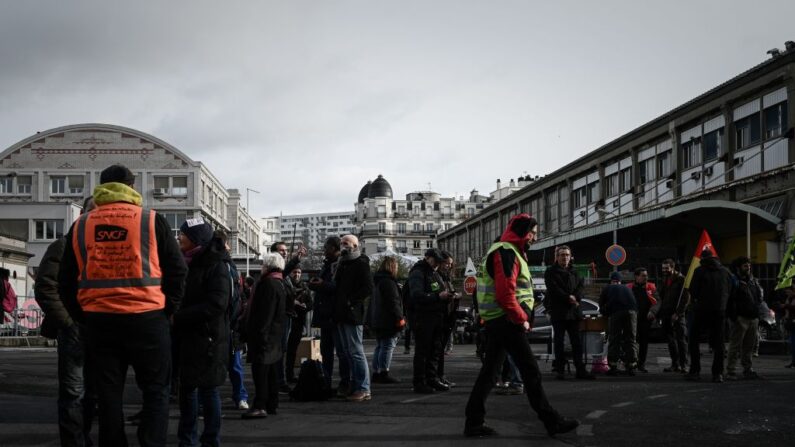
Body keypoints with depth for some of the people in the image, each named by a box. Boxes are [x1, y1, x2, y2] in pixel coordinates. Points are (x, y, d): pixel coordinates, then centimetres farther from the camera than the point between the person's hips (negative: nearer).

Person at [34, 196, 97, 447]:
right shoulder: (64, 245, 1)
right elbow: (45, 288, -7)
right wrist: (68, 322, -11)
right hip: (74, 330, -5)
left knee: (92, 392, 12)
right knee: (73, 393, -7)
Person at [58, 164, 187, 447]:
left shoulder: (80, 226, 7)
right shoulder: (151, 221, -1)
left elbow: (66, 280, 9)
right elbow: (177, 270, -2)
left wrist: (81, 316, 17)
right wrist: (168, 309, 7)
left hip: (99, 320, 3)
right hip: (146, 318, -3)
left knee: (109, 394, 11)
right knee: (155, 391, 7)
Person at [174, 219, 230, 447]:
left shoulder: (215, 265, -10)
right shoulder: (186, 263, 14)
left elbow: (216, 304, -20)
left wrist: (178, 317, -21)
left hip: (207, 338, -7)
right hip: (185, 336, 7)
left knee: (207, 389, -1)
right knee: (186, 388, 11)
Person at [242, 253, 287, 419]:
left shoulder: (269, 284, -15)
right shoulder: (279, 283, 17)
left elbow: (265, 313, -21)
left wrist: (260, 335, -22)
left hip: (264, 335, -10)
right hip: (274, 335, 10)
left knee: (260, 369, -11)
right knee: (270, 371, 13)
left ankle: (260, 406, -14)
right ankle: (272, 405, 18)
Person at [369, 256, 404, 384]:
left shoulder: (377, 281, 18)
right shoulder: (389, 282, -14)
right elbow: (393, 302, -20)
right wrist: (399, 318, -18)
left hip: (376, 320, 10)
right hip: (388, 321, -10)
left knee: (379, 347, 14)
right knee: (388, 346, -8)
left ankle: (376, 373, 15)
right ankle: (384, 373, -11)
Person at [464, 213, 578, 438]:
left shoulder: (507, 252, 20)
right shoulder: (506, 253, -14)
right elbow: (505, 293, -23)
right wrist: (521, 319, -14)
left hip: (497, 322, 11)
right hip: (507, 321, -11)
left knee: (489, 371, 10)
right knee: (531, 371, -5)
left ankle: (474, 422, 12)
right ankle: (552, 421, 0)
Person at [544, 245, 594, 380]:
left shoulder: (573, 272, 18)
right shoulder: (551, 272, 2)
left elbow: (580, 287, 7)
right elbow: (553, 288, -11)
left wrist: (576, 298, -13)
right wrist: (568, 298, -18)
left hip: (574, 310, 4)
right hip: (558, 312, -4)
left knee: (576, 341, 3)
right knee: (559, 341, 0)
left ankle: (580, 370, 4)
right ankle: (559, 370, 3)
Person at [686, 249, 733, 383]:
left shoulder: (700, 270, -5)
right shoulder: (725, 271, 6)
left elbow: (693, 290, -7)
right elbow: (730, 290, 8)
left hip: (703, 309, -3)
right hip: (720, 310, 3)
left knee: (694, 338, 8)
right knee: (718, 342, 7)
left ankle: (695, 371, 3)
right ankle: (718, 373, 2)